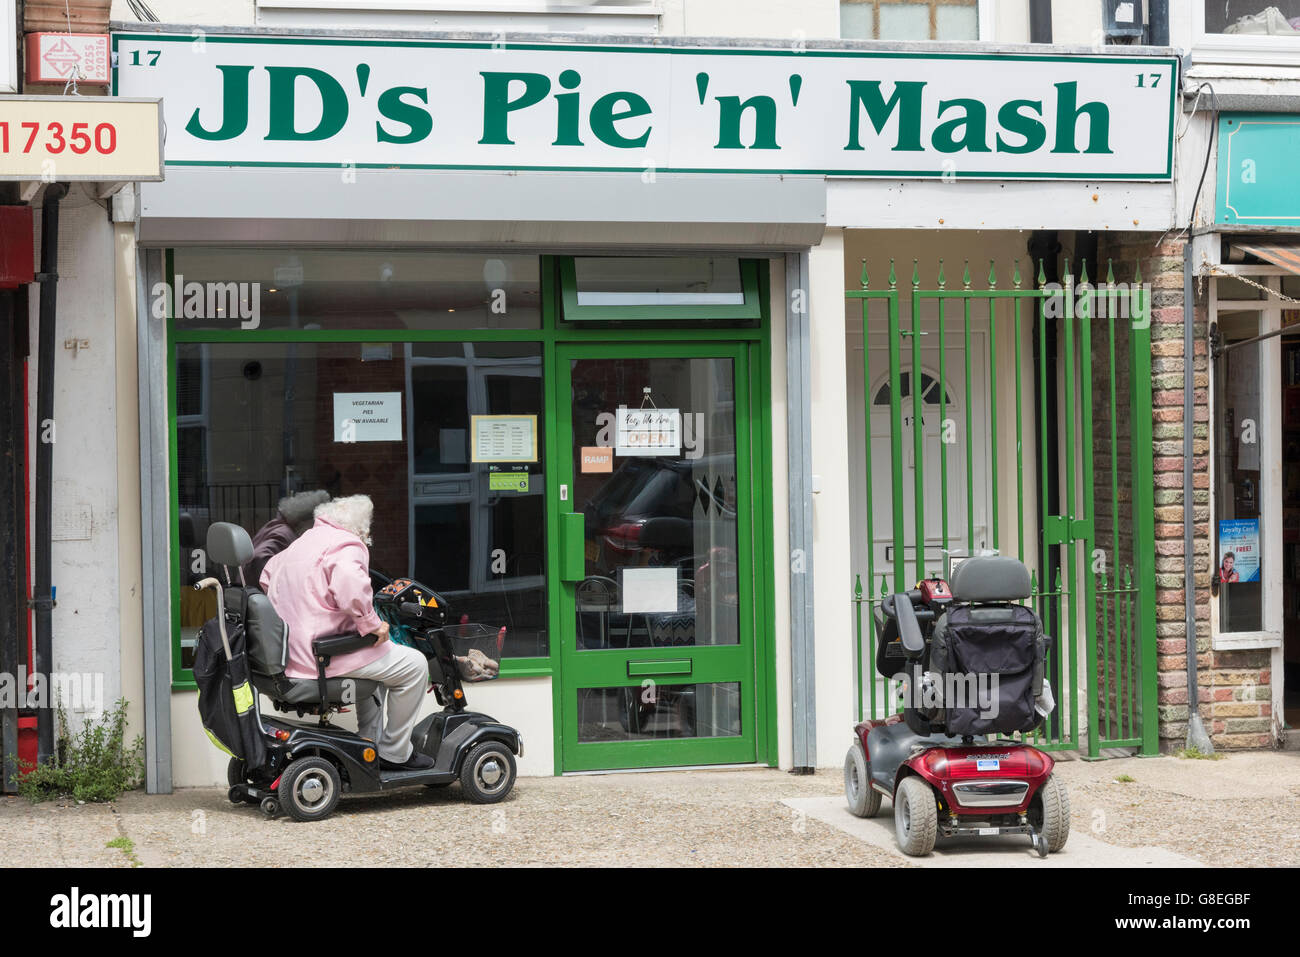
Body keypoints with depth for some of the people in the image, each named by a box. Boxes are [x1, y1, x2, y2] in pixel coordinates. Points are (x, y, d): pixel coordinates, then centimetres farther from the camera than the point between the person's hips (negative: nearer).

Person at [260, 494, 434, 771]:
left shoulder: (301, 543, 19)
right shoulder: (347, 546, -14)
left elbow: (268, 577, 35)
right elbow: (351, 587, -35)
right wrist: (372, 624, -22)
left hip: (292, 652, 11)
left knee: (376, 656, 33)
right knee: (413, 665, -1)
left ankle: (370, 742, 33)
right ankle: (394, 753, 6)